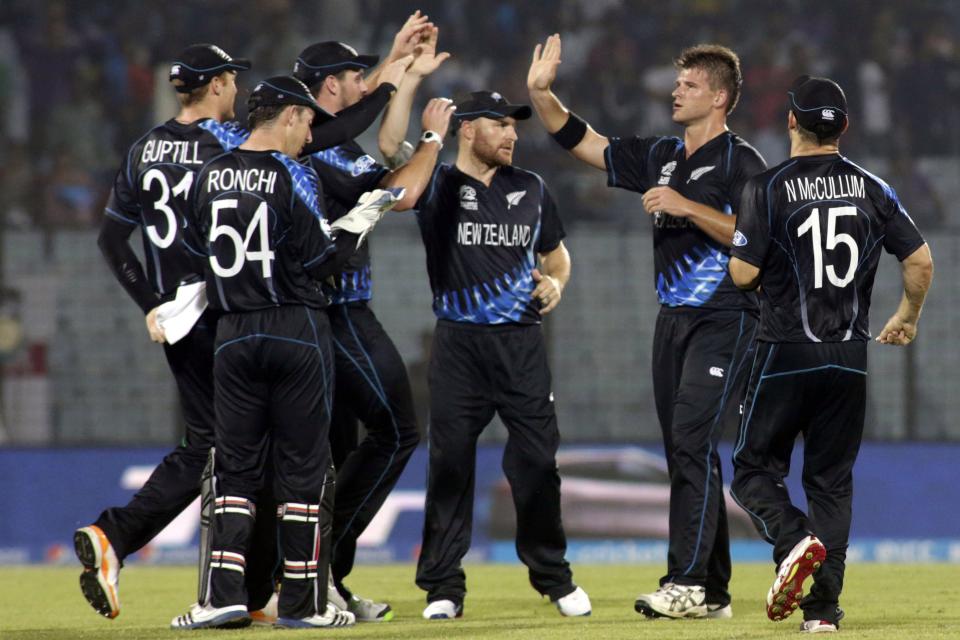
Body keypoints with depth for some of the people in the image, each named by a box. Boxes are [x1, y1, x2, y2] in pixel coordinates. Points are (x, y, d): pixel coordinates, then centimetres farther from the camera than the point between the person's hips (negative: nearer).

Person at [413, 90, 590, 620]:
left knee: (537, 460, 2)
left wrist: (555, 281, 1)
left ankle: (553, 576, 16)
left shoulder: (530, 189, 13)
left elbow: (555, 253, 23)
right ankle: (443, 587, 5)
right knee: (450, 461, -1)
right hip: (459, 343, -2)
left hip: (521, 342, 2)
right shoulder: (437, 186, 1)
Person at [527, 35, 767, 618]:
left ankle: (687, 583, -19)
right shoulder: (662, 157, 16)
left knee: (692, 442, -17)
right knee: (685, 453, 6)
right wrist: (541, 93, 5)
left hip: (726, 319, -8)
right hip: (674, 319, 8)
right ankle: (713, 593, 11)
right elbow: (584, 142, 17)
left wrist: (687, 207, -20)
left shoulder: (741, 161, -6)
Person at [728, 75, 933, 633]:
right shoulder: (873, 189, 4)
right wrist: (908, 317, 20)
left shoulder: (768, 188, -7)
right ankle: (824, 605, 3)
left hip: (787, 354, -4)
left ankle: (794, 540, -21)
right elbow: (921, 261, 2)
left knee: (755, 467, 7)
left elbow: (743, 273, -11)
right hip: (850, 357, 4)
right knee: (832, 479, 10)